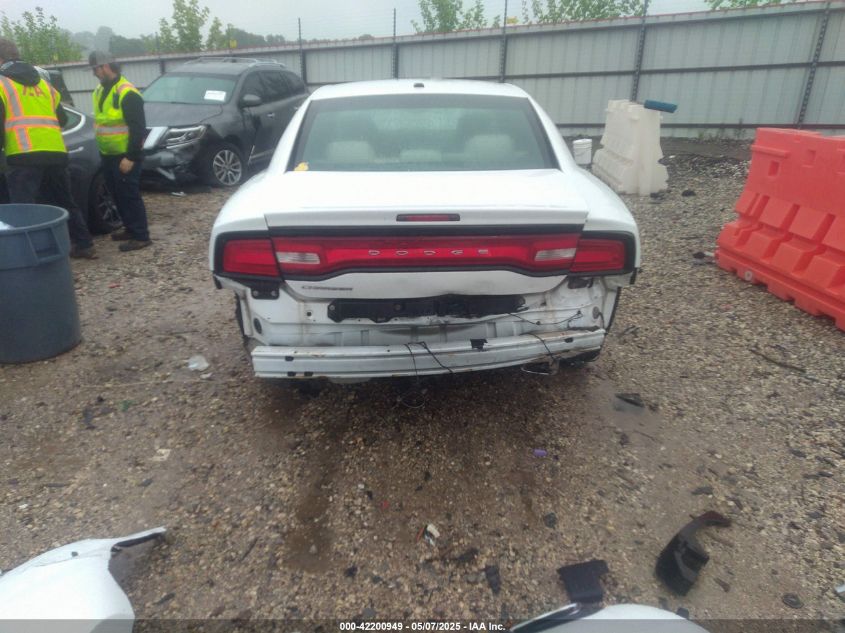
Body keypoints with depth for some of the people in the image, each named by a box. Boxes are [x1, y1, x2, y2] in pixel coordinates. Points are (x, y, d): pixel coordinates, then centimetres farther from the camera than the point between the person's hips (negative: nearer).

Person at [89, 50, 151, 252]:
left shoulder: (127, 92, -16)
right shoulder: (101, 90, 13)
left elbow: (138, 128, -21)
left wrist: (130, 157, -23)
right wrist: (102, 150, 20)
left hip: (124, 156, -9)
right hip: (108, 155, 9)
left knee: (129, 194, -7)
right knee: (117, 194, 14)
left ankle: (141, 236, -2)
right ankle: (130, 229, 26)